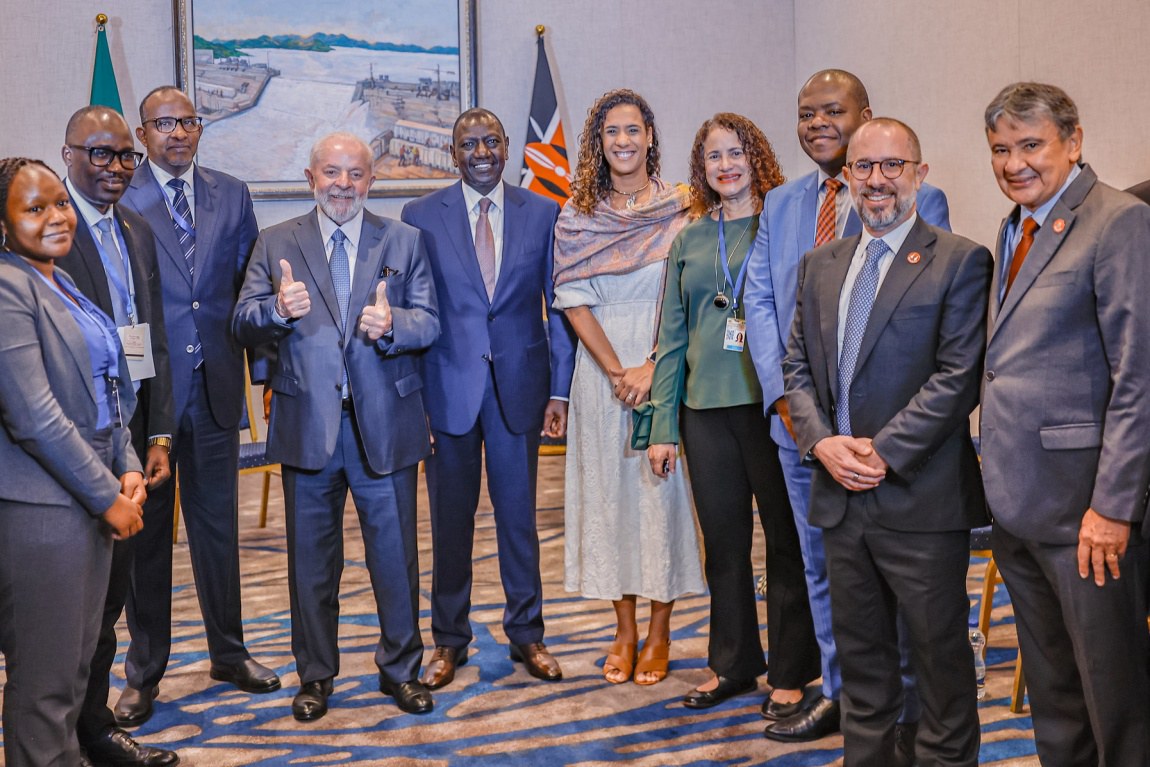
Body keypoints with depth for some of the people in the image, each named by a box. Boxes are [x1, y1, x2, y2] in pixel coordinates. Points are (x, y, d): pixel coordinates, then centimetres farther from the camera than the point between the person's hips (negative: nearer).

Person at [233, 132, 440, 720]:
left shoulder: (404, 241, 6)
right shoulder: (276, 243, 5)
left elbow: (428, 322, -2)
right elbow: (244, 324, -3)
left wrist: (392, 324, -23)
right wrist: (278, 310, -24)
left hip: (385, 422, 0)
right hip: (307, 424, 0)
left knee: (395, 552, 8)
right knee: (310, 556, 11)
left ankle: (401, 669, 26)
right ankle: (315, 675, 27)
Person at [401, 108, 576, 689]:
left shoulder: (543, 214, 4)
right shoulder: (420, 217, 2)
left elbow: (558, 306, 5)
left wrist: (559, 389, 0)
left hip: (518, 384, 1)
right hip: (448, 386, 0)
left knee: (519, 513, 8)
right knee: (450, 519, 8)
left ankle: (527, 633, 24)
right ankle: (449, 640, 23)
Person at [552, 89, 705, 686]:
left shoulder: (680, 208, 0)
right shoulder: (578, 213, 4)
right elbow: (573, 300, -1)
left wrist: (653, 366, -15)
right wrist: (616, 370, -11)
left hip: (665, 362, -2)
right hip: (601, 364, 2)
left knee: (661, 485, 1)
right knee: (609, 487, 6)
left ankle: (660, 633, 14)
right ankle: (625, 631, 18)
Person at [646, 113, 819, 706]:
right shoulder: (689, 240, 11)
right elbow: (672, 337, 11)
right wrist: (663, 427, 7)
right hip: (706, 410, 4)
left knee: (786, 538, 4)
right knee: (723, 542, 12)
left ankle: (791, 671, 18)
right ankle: (733, 663, 27)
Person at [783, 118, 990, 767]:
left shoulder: (959, 262, -5)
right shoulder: (820, 265, 13)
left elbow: (959, 377, -13)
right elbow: (798, 366, 12)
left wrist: (883, 452, -16)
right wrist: (822, 442, -5)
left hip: (921, 499, -5)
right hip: (841, 496, 6)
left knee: (940, 653, 6)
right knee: (860, 656, 16)